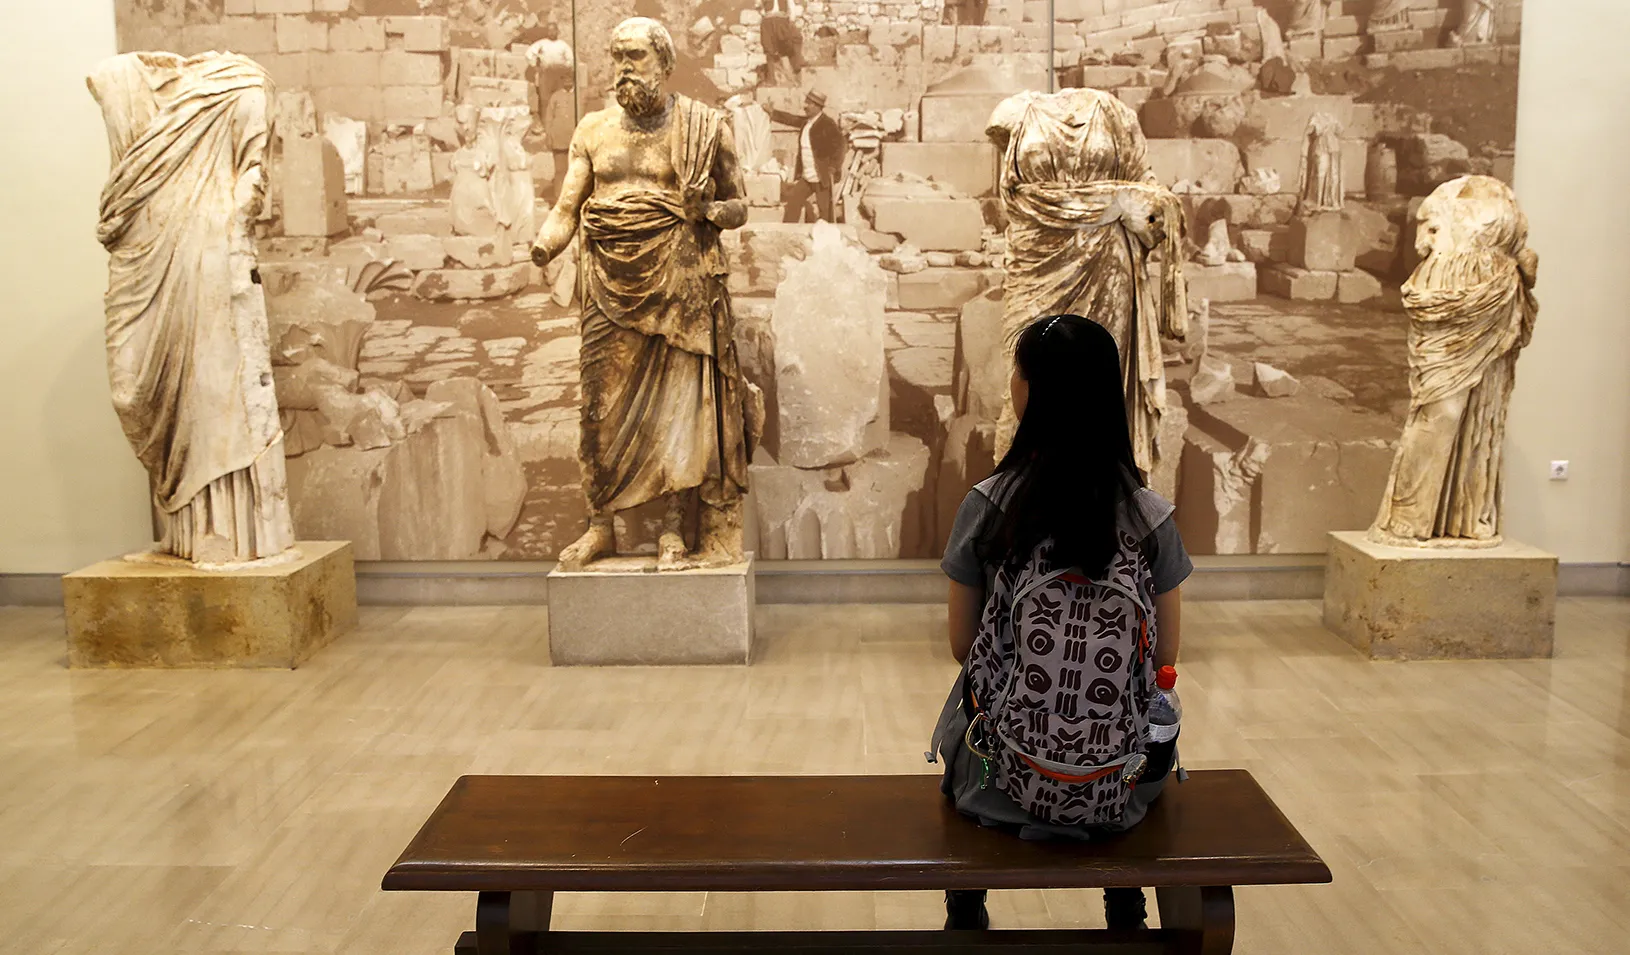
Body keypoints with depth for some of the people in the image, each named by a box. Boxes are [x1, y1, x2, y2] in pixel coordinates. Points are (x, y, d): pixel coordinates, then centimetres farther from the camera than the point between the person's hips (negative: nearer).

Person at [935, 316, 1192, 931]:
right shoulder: (1152, 517, -10)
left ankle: (965, 914, 46)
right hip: (1120, 784, 2)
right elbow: (1165, 657, -1)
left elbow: (962, 646, -5)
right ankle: (1125, 915, 47)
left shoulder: (987, 506, -15)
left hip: (1000, 782, -1)